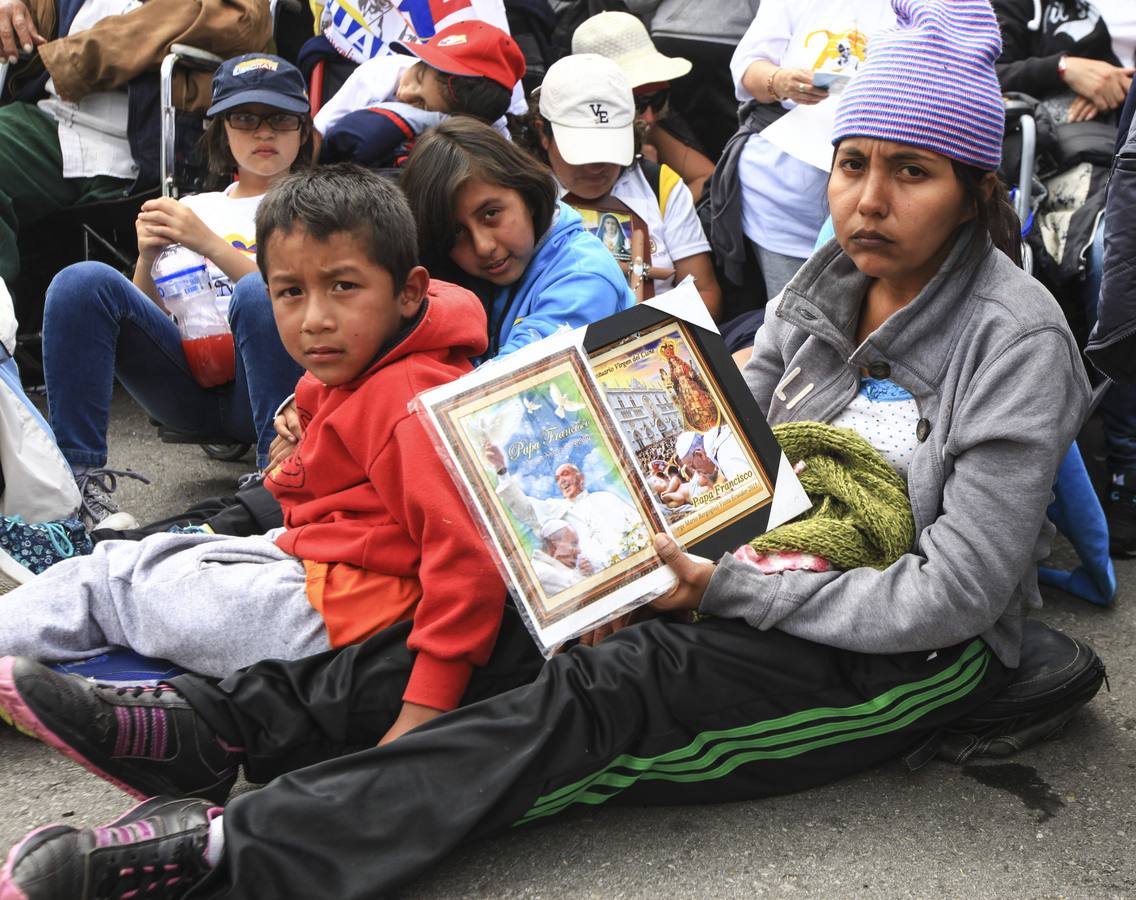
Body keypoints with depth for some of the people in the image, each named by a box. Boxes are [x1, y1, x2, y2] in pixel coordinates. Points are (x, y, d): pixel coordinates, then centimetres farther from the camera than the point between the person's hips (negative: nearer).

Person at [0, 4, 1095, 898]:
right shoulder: (828, 281, 4)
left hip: (928, 651, -7)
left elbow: (955, 591, -22)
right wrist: (655, 552, -10)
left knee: (603, 698, -28)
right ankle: (215, 720, -16)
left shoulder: (1015, 336, -17)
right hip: (788, 571, 7)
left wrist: (732, 590, -22)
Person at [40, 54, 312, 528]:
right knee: (83, 282, -20)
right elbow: (148, 313, 17)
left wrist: (210, 244, -14)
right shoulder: (193, 209, 24)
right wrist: (146, 258, -4)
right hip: (192, 380, 3)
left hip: (264, 383, -3)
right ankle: (79, 477, -21)